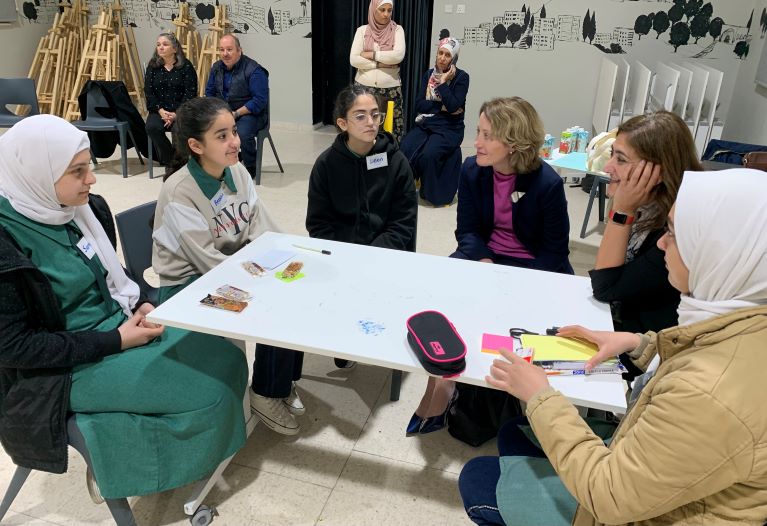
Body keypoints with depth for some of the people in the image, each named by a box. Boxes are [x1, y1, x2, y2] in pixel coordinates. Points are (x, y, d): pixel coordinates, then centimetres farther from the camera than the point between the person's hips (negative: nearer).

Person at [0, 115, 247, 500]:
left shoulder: (70, 209, -1)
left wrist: (139, 306, -7)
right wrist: (115, 342, -21)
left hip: (115, 328, 8)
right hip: (67, 369, -7)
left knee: (225, 359, -1)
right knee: (207, 391, -13)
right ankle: (180, 471, 16)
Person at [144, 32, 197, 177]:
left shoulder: (186, 66, 2)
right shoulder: (152, 66, 11)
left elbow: (190, 93, -5)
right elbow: (148, 92, 5)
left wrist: (177, 114, -16)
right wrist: (161, 110, -12)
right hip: (159, 109, 3)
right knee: (152, 127, -29)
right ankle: (170, 162, -9)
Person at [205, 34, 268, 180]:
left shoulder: (254, 70, -14)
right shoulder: (217, 67, 8)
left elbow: (259, 100, -19)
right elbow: (209, 91, 18)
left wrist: (236, 114, -22)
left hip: (250, 113, -6)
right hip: (222, 112, 6)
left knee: (243, 134, -36)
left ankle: (251, 168, -7)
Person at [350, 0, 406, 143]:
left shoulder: (397, 30, 3)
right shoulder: (362, 30, 4)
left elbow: (398, 55, -13)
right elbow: (353, 59, -6)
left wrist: (371, 54, -10)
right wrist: (380, 63, -11)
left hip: (391, 88, 0)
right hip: (364, 87, 0)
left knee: (392, 128, 1)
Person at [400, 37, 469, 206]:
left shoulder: (461, 77, -3)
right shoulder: (429, 74, 11)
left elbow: (453, 106, -16)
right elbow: (419, 105, 1)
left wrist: (443, 82, -13)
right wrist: (442, 107, -11)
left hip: (449, 128, -4)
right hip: (424, 124, 4)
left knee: (428, 155, -31)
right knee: (405, 150, -25)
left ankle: (433, 193, -7)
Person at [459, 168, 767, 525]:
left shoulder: (713, 396, -40)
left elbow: (607, 495, -28)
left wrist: (540, 397, -19)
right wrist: (639, 344, 0)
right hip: (663, 485, 7)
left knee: (478, 478, 5)